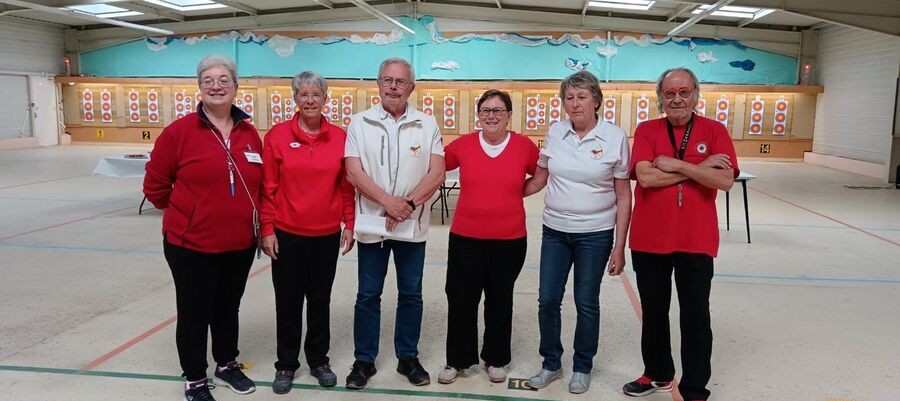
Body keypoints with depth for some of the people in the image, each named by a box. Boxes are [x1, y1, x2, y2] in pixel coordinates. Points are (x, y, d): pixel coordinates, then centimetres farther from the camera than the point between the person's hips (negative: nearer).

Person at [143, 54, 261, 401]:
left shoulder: (250, 134, 2)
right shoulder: (179, 131, -11)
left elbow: (259, 185, 14)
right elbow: (155, 184, -4)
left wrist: (253, 219, 12)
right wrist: (185, 212, 4)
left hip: (240, 243, 4)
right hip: (191, 243, -4)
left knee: (228, 307, 20)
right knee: (194, 313, 9)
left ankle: (227, 365, 40)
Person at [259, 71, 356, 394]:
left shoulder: (340, 137, 0)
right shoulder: (278, 135, -5)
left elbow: (347, 185, 4)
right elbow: (267, 186, -4)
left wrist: (349, 224, 2)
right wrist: (267, 229, -6)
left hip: (327, 235, 2)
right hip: (287, 234, -1)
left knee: (320, 300, 14)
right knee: (288, 302, 10)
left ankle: (319, 360, 30)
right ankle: (286, 365, 26)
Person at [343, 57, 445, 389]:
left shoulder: (427, 125, 1)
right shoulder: (360, 123, 0)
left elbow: (437, 173, -6)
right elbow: (354, 172, -8)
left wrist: (409, 203, -18)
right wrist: (388, 202, -19)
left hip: (413, 225, 1)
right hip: (372, 224, -1)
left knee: (411, 294, 11)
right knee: (368, 295, 9)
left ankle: (408, 357, 26)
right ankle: (364, 360, 22)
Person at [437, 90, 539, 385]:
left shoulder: (524, 146, -4)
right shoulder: (463, 144, -3)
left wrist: (519, 191, 3)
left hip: (509, 239, 0)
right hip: (465, 237, 1)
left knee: (499, 301, 14)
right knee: (461, 299, 8)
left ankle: (495, 359, 32)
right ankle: (457, 360, 26)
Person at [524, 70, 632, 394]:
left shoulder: (615, 137, -8)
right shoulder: (555, 132, 1)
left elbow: (623, 197, -5)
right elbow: (539, 179, 12)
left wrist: (619, 247, -6)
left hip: (595, 234, -3)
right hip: (554, 230, 3)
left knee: (586, 303, 8)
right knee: (547, 299, 6)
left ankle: (582, 367, 28)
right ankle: (551, 363, 27)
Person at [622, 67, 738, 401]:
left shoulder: (714, 131, -1)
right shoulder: (646, 130, 0)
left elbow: (725, 180, -13)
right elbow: (646, 176, -16)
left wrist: (676, 164, -17)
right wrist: (699, 168, -15)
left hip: (696, 241, -1)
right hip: (649, 239, 1)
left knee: (695, 317, 6)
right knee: (653, 311, 16)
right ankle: (657, 374, 36)